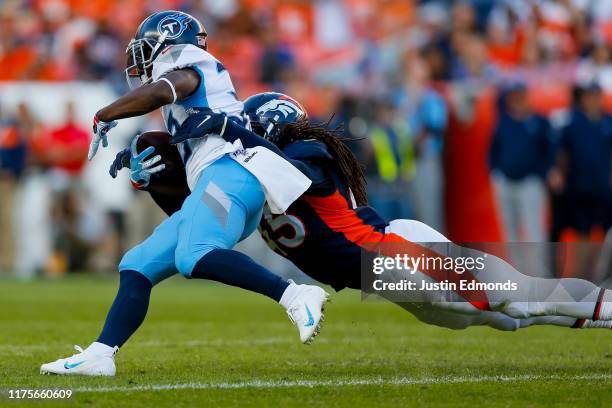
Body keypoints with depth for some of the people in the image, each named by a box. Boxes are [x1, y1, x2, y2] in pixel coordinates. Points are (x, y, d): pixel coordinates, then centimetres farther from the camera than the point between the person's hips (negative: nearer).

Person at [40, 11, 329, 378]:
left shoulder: (186, 63, 7)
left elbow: (159, 91, -14)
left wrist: (104, 117, -3)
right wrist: (151, 170, 16)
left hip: (228, 171, -10)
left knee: (194, 258, -33)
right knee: (137, 267, 7)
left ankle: (295, 296, -39)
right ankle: (99, 356, 0)